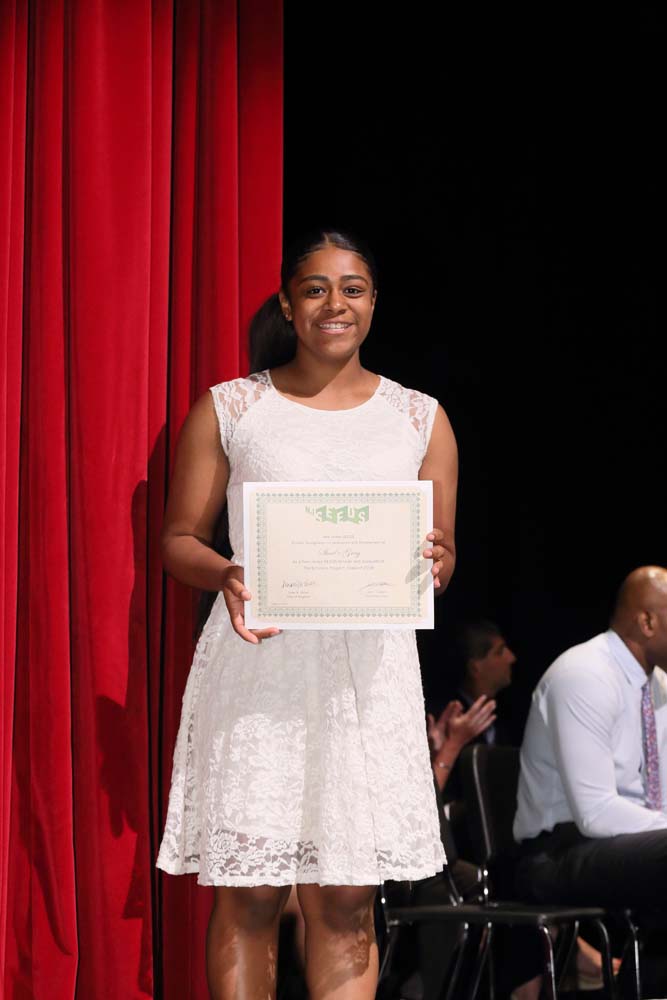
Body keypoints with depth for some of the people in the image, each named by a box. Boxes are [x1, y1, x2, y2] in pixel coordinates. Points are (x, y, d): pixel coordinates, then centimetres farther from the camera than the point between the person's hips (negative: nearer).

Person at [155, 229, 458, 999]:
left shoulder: (420, 418, 13)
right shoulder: (227, 409, 8)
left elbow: (442, 553, 14)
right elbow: (179, 539, 8)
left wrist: (432, 563, -10)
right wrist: (226, 576, -14)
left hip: (368, 669, 1)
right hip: (257, 666, -1)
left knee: (346, 900, -1)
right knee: (248, 894, -4)